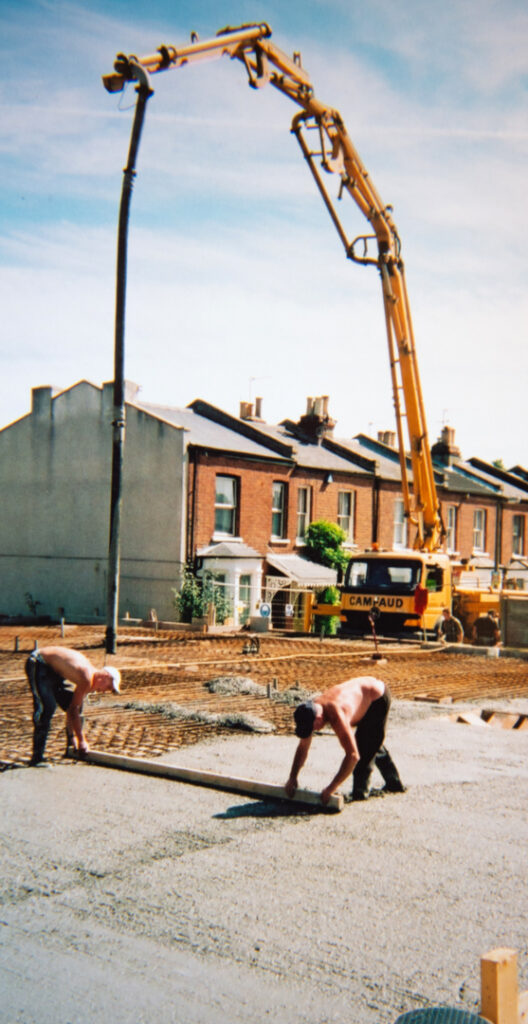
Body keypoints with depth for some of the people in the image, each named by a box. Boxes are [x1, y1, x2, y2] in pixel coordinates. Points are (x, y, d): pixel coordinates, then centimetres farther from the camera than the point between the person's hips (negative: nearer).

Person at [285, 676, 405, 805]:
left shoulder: (336, 717, -43)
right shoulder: (311, 712, -18)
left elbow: (352, 755, -46)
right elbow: (302, 748, -7)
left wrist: (331, 788, -43)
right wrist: (292, 778, -11)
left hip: (378, 696, -9)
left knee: (365, 748, -14)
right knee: (373, 744, 23)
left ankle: (360, 791, -2)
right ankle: (394, 783, 38)